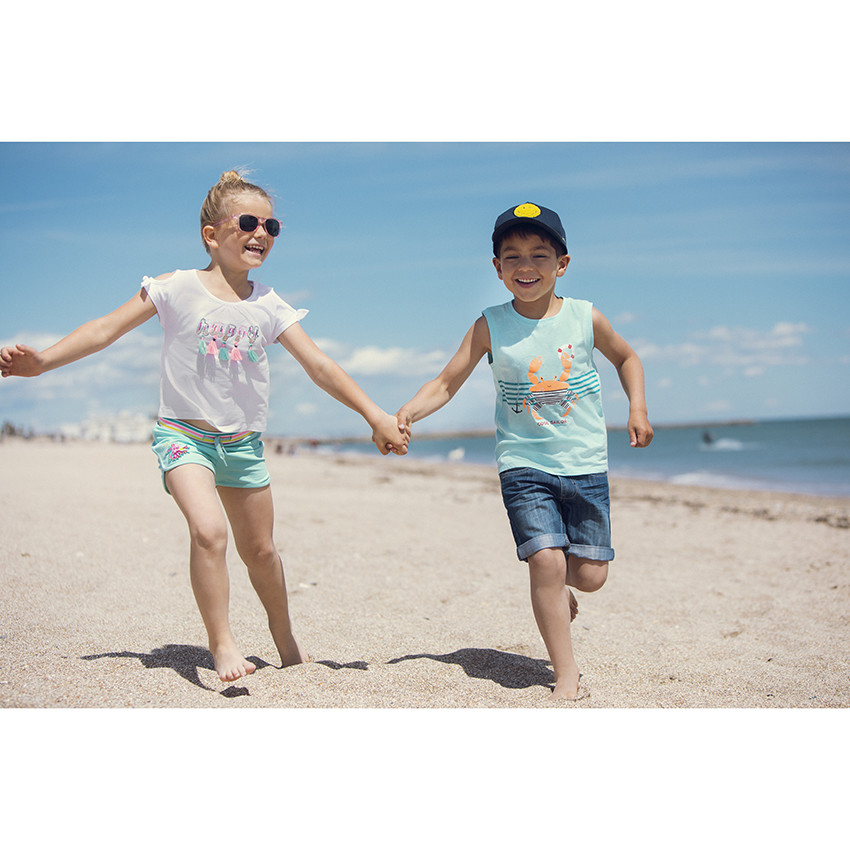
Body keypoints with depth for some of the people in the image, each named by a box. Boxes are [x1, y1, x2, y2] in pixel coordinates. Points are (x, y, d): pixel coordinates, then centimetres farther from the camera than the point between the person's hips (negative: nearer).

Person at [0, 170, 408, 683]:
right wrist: (42, 361, -14)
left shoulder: (269, 306, 0)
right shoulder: (178, 289, -8)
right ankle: (221, 643, -8)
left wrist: (376, 415, -4)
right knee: (209, 531, -25)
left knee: (260, 549, 13)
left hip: (243, 443, 4)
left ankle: (283, 634, 37)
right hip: (183, 434, -3)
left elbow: (320, 366, 0)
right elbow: (106, 331, -5)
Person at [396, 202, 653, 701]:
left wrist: (638, 408, 2)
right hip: (524, 466, -1)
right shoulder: (490, 327, -3)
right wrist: (407, 413, -18)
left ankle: (559, 589, 40)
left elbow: (627, 359, 17)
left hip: (586, 465, 2)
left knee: (592, 575, 2)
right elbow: (446, 385, -1)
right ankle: (567, 673, 1)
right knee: (545, 561, -15)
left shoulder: (585, 318, -1)